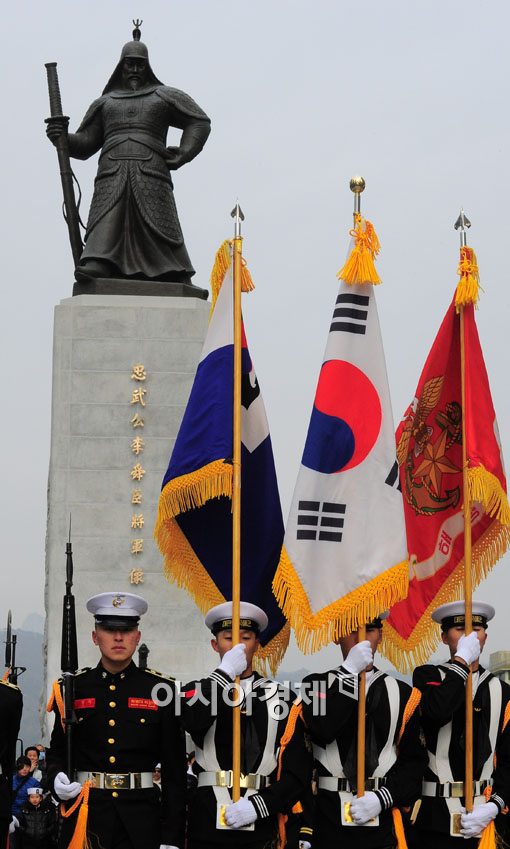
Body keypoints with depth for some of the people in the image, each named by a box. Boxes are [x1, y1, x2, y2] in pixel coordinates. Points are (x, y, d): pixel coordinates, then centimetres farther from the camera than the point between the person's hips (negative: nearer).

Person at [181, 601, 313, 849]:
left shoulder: (282, 698, 6)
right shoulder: (198, 691, 6)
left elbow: (298, 770, -1)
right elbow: (192, 724, -18)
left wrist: (258, 805, -14)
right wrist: (226, 672, -16)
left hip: (261, 829, 0)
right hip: (207, 828, 0)